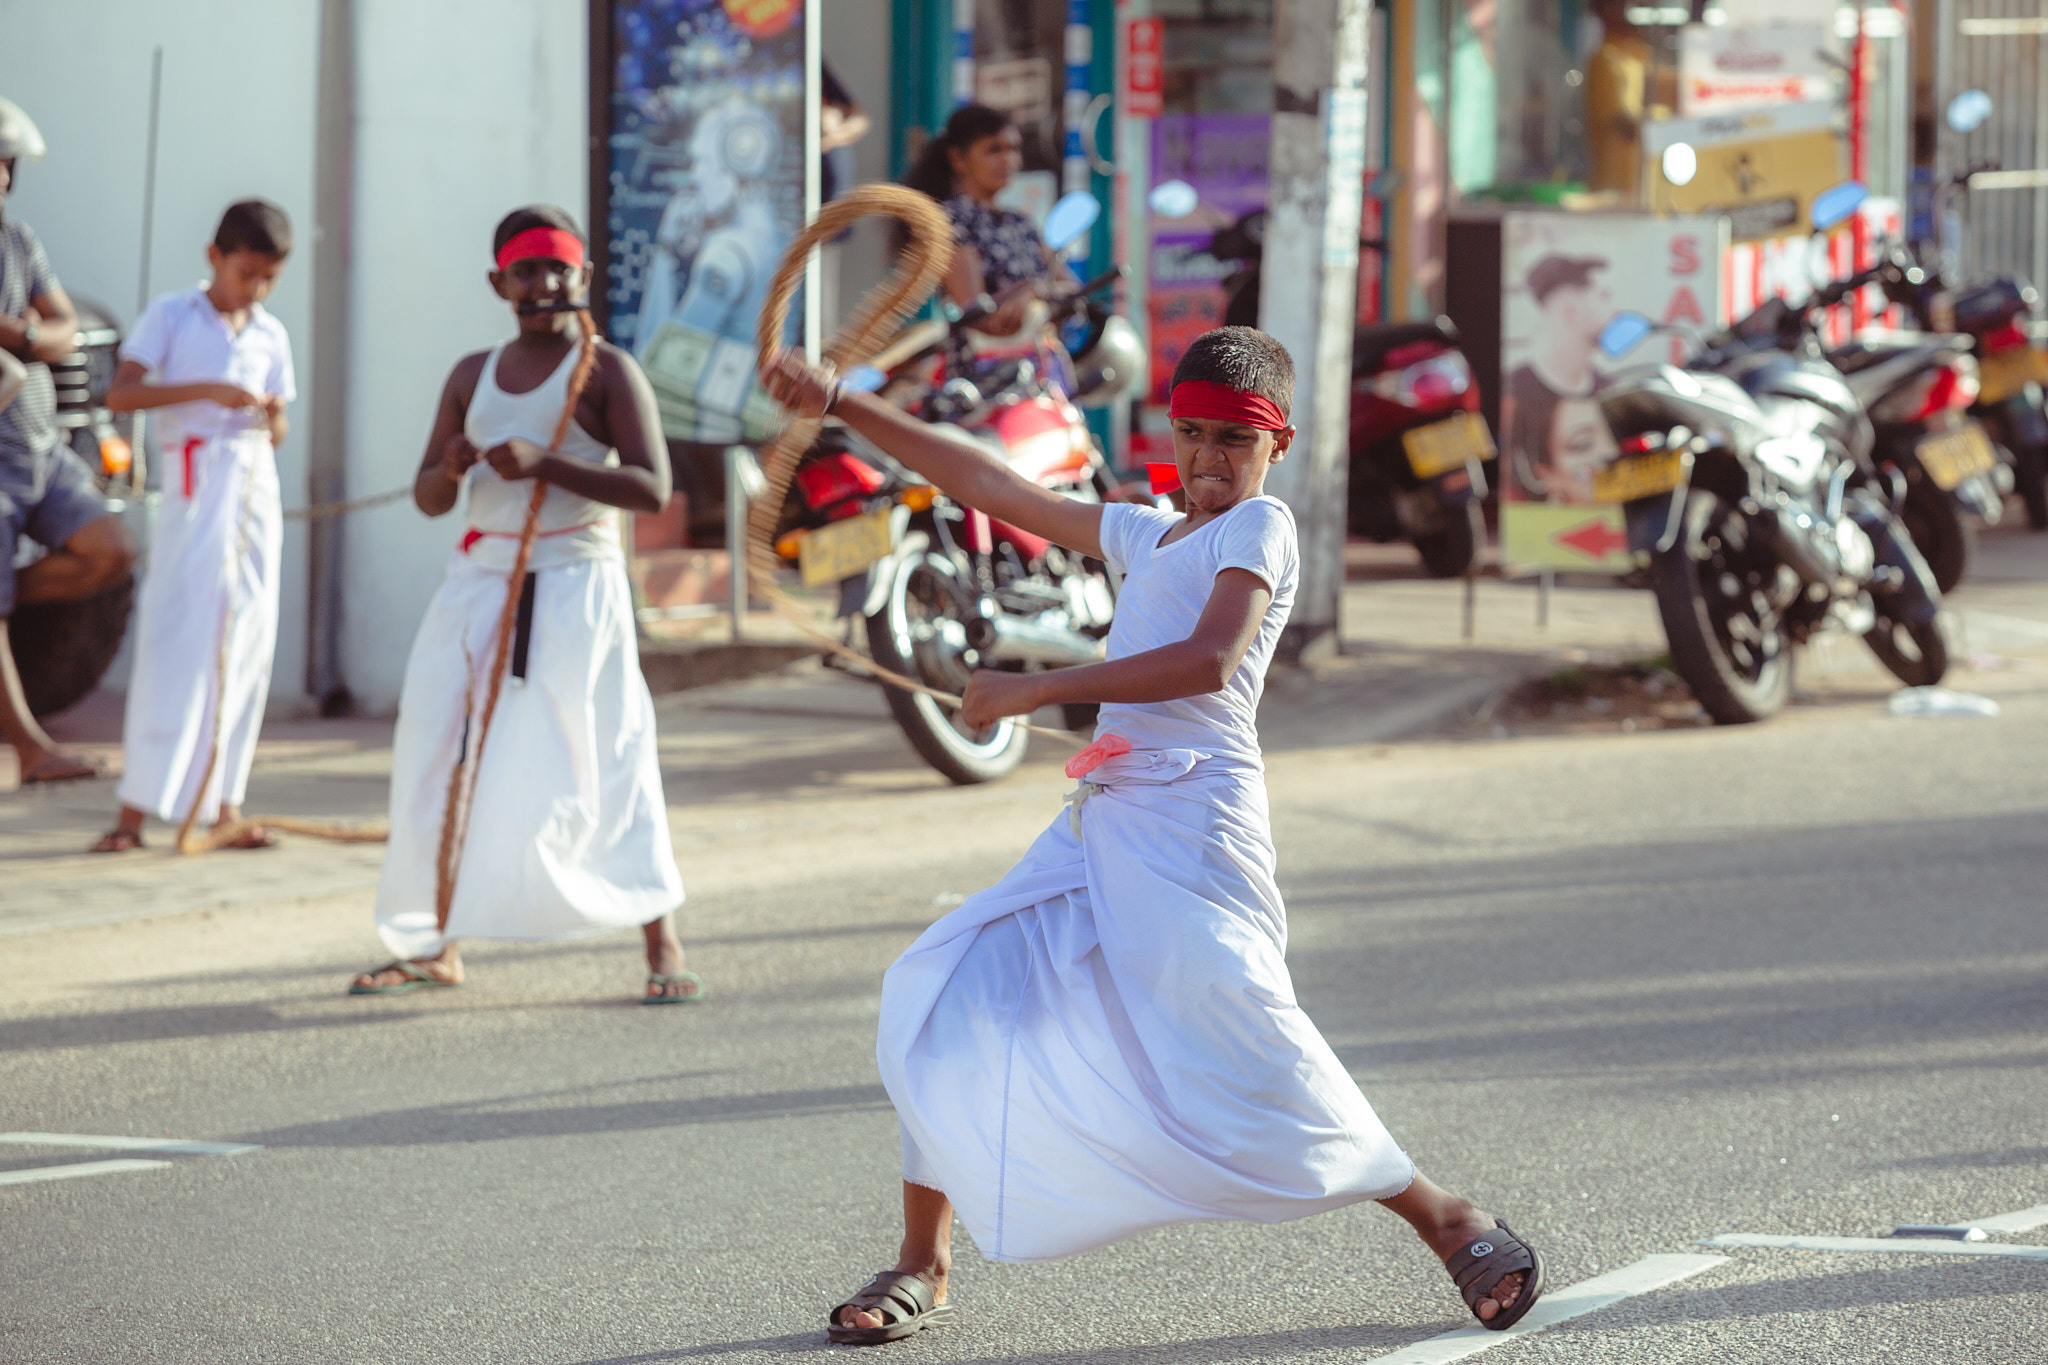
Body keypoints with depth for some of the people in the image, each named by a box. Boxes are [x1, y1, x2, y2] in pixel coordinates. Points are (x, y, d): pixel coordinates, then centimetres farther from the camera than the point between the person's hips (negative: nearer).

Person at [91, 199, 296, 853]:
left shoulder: (270, 335, 14)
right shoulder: (172, 315, 1)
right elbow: (120, 393, -10)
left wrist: (274, 418, -5)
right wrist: (207, 390, -20)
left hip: (257, 487, 5)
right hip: (194, 485, -5)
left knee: (246, 642, 3)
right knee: (174, 636, -10)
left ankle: (225, 804, 7)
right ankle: (135, 810, -10)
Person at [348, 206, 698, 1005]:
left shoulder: (606, 371, -4)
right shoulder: (473, 376, 12)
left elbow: (652, 488, -14)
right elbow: (428, 500, 14)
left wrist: (544, 464, -25)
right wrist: (449, 470, -11)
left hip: (573, 587, -6)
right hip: (480, 582, 6)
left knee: (599, 766, -9)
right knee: (443, 762, 6)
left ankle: (662, 945, -3)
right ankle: (436, 946, 19)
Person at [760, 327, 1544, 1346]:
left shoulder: (1260, 526, 0)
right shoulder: (1146, 536, 24)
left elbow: (1210, 661, -16)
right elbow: (993, 487, 27)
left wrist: (1040, 689, -16)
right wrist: (838, 405, 26)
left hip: (1192, 814, -8)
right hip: (1104, 821, 8)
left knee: (1246, 1044, -17)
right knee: (944, 996, -2)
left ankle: (1450, 1223, -4)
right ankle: (922, 1269, 6)